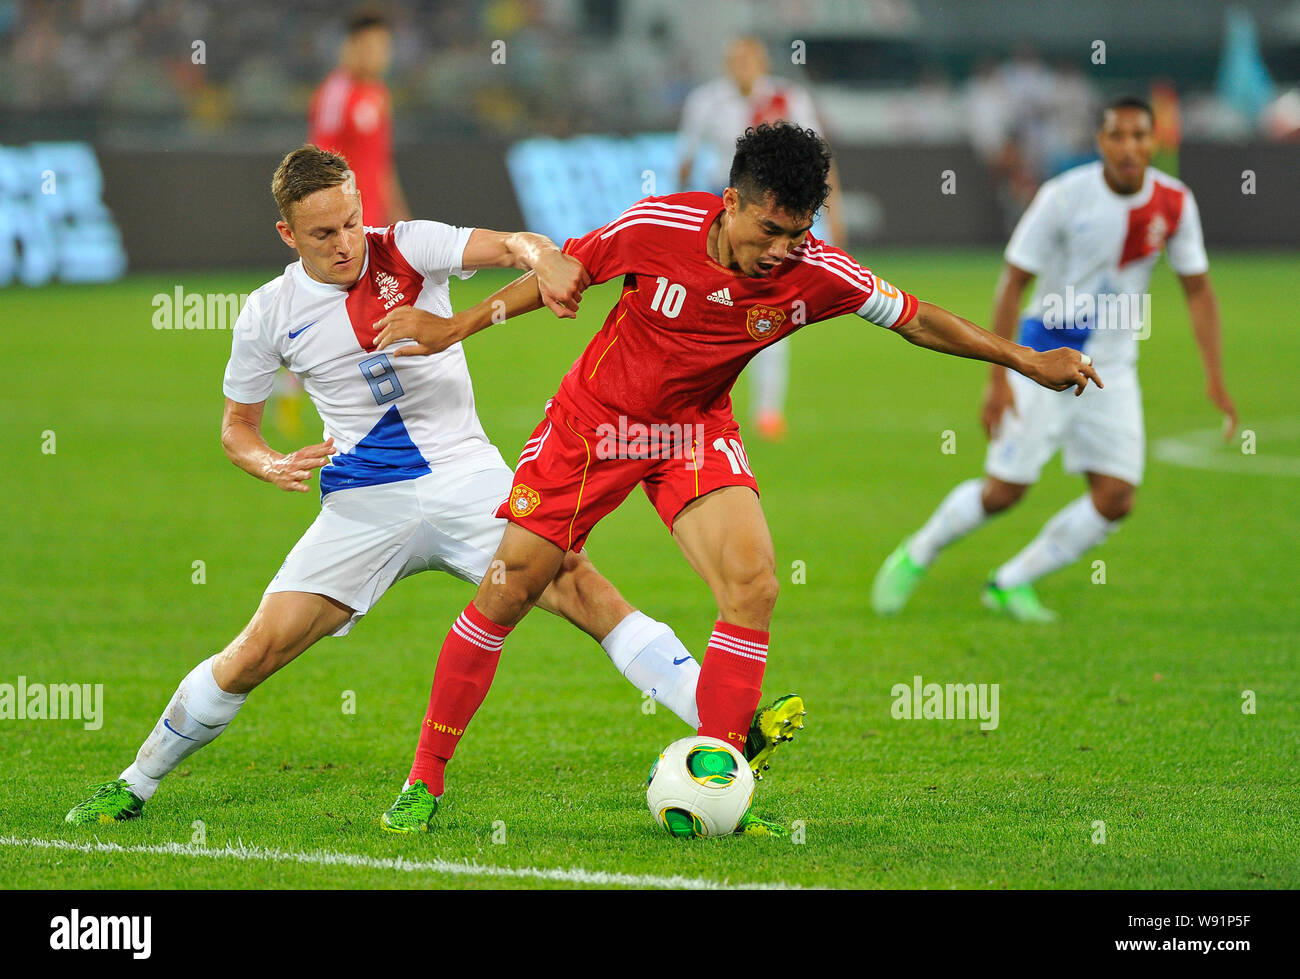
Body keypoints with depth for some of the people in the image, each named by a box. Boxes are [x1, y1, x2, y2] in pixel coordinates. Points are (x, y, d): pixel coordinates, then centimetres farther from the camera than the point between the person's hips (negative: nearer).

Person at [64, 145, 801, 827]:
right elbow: (237, 425, 11)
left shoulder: (407, 250, -6)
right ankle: (134, 785, 12)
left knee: (578, 585, -21)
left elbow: (505, 244, -23)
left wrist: (541, 257, -47)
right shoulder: (270, 314, -1)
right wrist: (271, 465, -12)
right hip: (363, 506, 1)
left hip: (466, 477, -1)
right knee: (256, 653, -6)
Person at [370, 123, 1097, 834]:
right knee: (508, 591, -4)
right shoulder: (659, 226, -25)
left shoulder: (817, 275, -21)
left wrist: (1027, 360, -3)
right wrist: (456, 328, -2)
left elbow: (912, 318, -6)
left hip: (695, 431, 2)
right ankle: (426, 779, 11)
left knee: (753, 585, -20)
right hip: (594, 419, -1)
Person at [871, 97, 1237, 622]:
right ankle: (916, 555, 21)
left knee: (1115, 499, -7)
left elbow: (1198, 289, 5)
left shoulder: (1174, 204, -6)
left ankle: (1011, 583, 11)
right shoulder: (1065, 197, -17)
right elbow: (1012, 283, -12)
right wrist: (998, 378, -17)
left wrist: (1214, 378, -3)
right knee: (1004, 491, -6)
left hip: (1112, 367, 4)